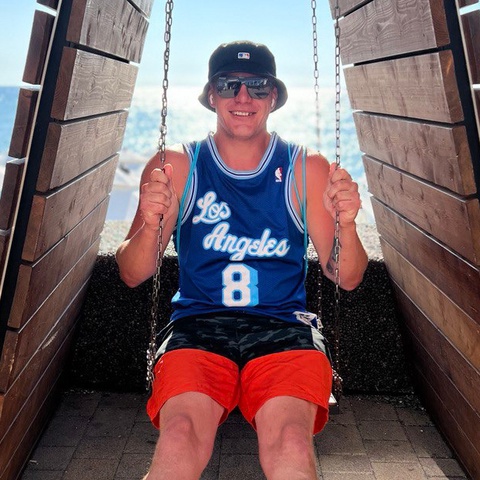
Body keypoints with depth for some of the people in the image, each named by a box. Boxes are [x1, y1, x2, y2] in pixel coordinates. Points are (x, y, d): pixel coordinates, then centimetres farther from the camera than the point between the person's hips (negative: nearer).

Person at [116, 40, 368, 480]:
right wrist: (151, 224, -16)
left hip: (283, 328, 0)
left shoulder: (306, 168, 8)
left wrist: (346, 224, -13)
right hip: (197, 327, 0)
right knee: (178, 443, -29)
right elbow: (133, 275, 5)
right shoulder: (176, 166, 7)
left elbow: (347, 278, 7)